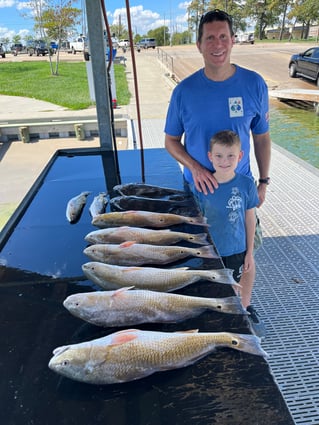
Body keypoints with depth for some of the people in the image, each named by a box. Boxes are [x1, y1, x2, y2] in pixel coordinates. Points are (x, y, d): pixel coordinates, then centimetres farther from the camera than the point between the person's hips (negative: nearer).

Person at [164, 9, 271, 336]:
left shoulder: (254, 84, -6)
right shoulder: (184, 90, -8)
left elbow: (261, 137, 3)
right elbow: (171, 141, -2)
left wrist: (264, 181, 2)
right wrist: (194, 167, -18)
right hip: (198, 189, 0)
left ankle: (244, 306, 40)